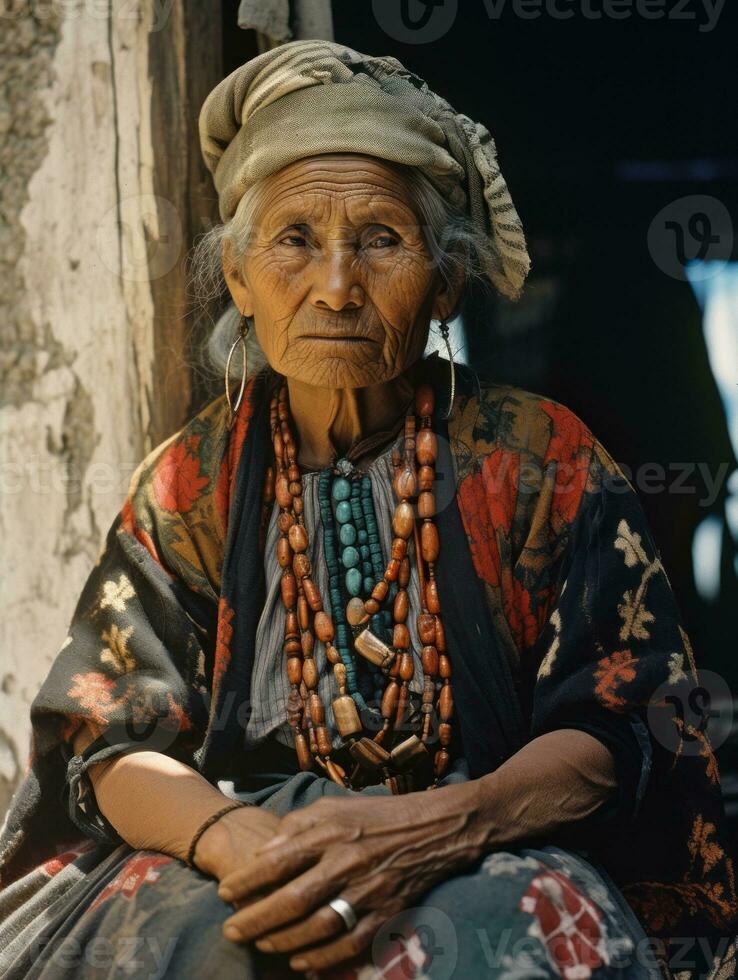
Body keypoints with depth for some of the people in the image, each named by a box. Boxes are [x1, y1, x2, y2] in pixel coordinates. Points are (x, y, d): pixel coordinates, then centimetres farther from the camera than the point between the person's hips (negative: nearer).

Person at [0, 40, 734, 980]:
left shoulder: (538, 461, 3)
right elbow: (114, 742, 2)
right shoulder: (192, 481, 9)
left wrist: (438, 827, -25)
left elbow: (612, 730, -4)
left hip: (493, 863, 0)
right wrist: (229, 835, -22)